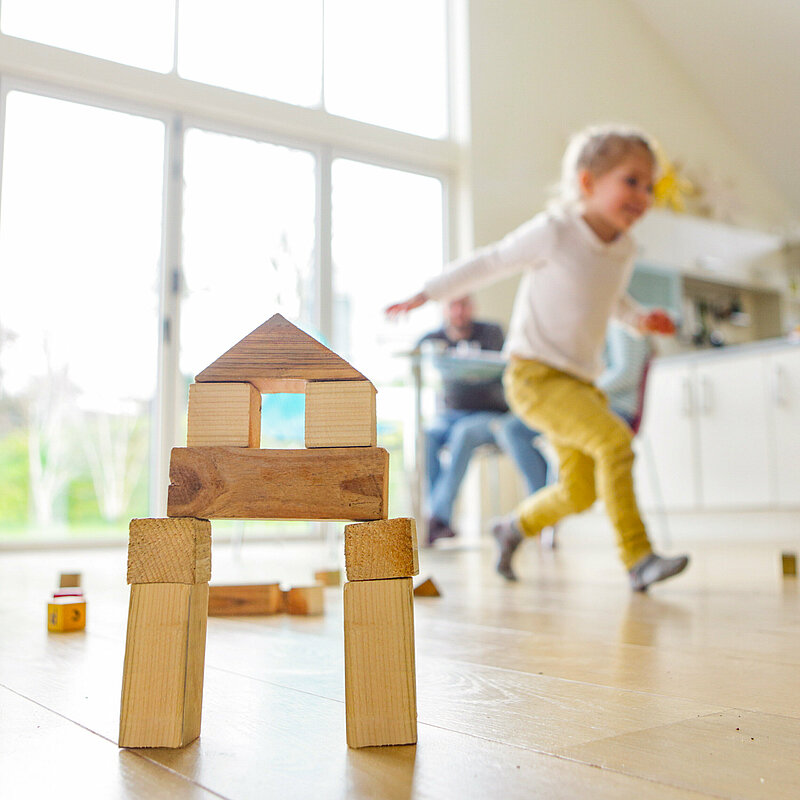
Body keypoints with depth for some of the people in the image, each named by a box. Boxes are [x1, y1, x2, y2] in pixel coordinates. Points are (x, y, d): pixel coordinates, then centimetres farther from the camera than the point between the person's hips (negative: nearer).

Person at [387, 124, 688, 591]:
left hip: (582, 380, 8)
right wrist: (426, 296, 0)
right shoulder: (553, 232, -13)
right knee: (614, 439, -26)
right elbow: (489, 264, -3)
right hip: (535, 374, -7)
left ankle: (515, 528, 34)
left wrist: (640, 318, 7)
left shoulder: (624, 250, 7)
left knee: (580, 492, 8)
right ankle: (639, 559, -18)